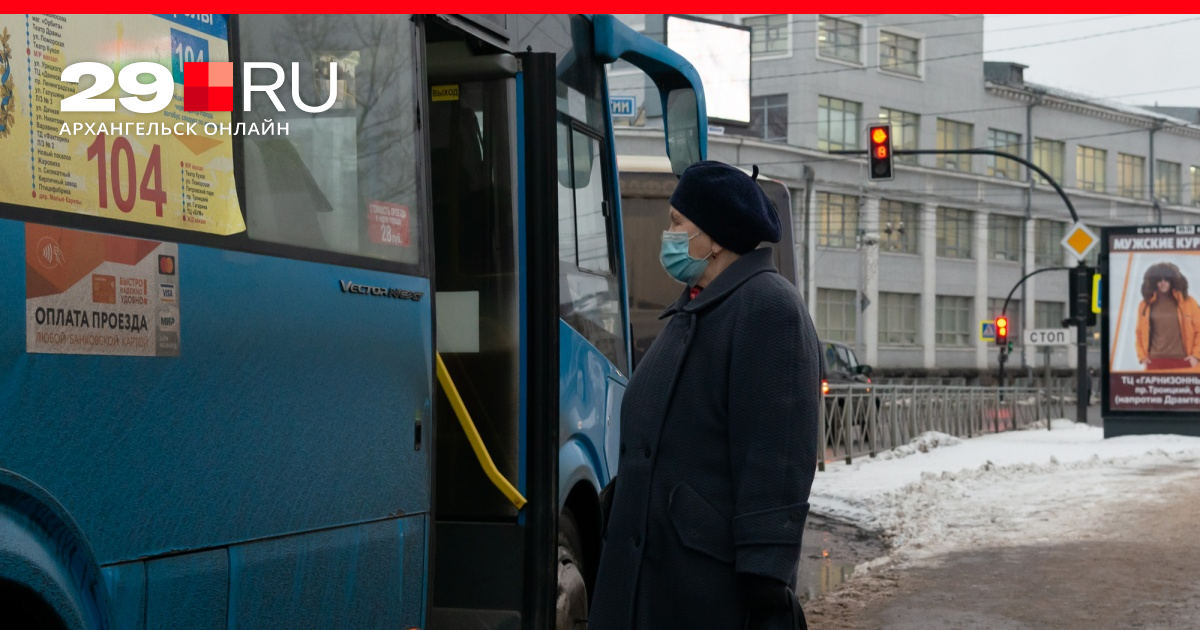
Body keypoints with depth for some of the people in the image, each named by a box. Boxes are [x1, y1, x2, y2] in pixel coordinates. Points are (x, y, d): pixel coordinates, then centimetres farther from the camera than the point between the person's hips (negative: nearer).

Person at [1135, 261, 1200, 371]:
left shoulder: (1187, 302, 4)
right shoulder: (1145, 305, 8)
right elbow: (1140, 333, 14)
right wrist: (1142, 357, 4)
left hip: (1182, 361, -1)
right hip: (1155, 361, 1)